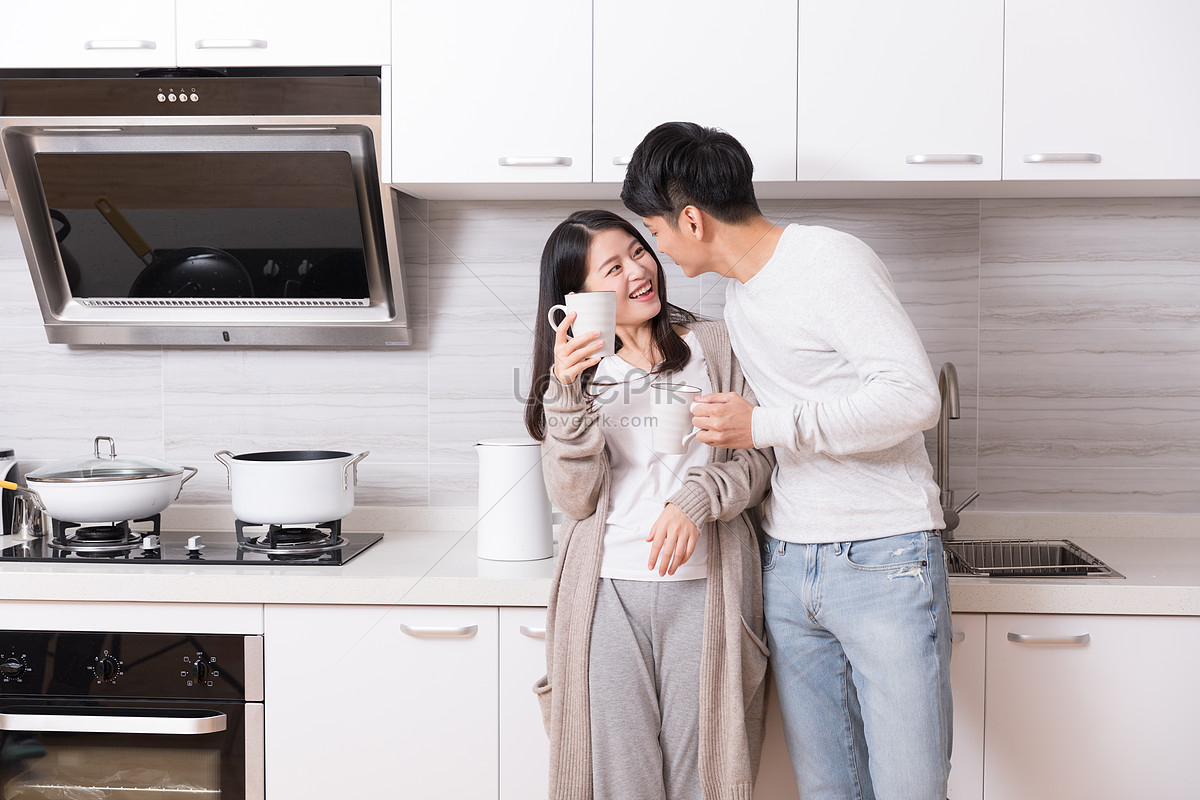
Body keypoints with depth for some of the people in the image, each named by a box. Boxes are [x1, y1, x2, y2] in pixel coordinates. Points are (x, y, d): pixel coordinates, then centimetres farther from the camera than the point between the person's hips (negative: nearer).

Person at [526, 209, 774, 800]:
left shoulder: (712, 344, 8)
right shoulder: (575, 371, 9)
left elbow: (758, 458, 5)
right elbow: (576, 500, -2)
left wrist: (698, 497, -13)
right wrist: (567, 393, -12)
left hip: (703, 586, 0)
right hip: (608, 591, 0)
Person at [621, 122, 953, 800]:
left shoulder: (831, 260, -10)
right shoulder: (739, 294, 16)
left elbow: (916, 396, -19)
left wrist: (765, 426, -17)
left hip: (883, 564, -7)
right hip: (789, 567, 7)